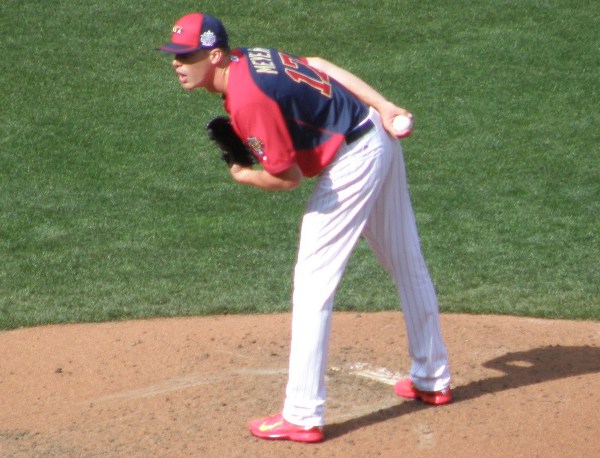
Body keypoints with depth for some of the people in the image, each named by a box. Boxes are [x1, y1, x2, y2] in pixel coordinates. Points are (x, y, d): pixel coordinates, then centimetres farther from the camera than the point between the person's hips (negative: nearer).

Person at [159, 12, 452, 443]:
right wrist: (382, 107, 2)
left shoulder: (247, 100, -26)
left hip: (352, 161, -10)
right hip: (380, 135, 10)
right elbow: (320, 66, 6)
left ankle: (303, 417, -4)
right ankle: (432, 379, 38)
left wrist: (243, 176, -2)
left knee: (313, 283, -6)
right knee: (409, 264, 21)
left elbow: (289, 177, -21)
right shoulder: (251, 55, 2)